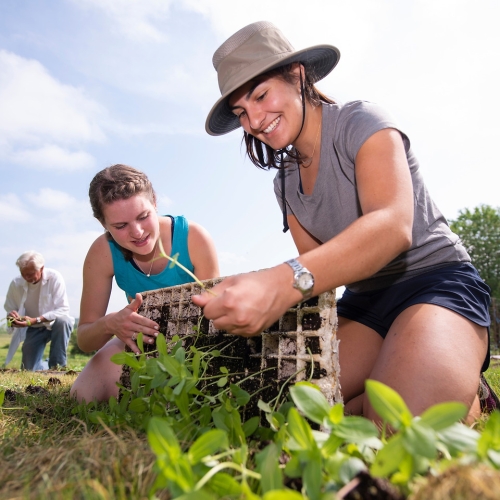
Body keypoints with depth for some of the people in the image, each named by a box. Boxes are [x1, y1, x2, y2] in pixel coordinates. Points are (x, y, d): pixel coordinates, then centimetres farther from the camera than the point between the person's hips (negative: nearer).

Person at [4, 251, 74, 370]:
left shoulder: (54, 278, -20)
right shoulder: (16, 283, -10)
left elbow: (63, 309, -23)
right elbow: (9, 309, 4)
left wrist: (36, 320, -33)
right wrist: (12, 315, -21)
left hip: (54, 324, -3)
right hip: (33, 330, 3)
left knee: (62, 321, -38)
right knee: (28, 369, -2)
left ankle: (57, 365, -20)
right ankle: (48, 366, 35)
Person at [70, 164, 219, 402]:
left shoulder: (193, 237, -27)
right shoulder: (102, 253, -21)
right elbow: (84, 339, -16)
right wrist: (109, 324, -39)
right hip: (142, 337, 2)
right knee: (84, 395, -16)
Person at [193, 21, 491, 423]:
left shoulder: (360, 121, -10)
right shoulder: (285, 182, 11)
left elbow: (393, 227, -29)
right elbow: (317, 262, 3)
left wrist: (286, 282, -45)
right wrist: (262, 294, -19)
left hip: (433, 280, -5)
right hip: (363, 301, 6)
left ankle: (466, 396, 1)